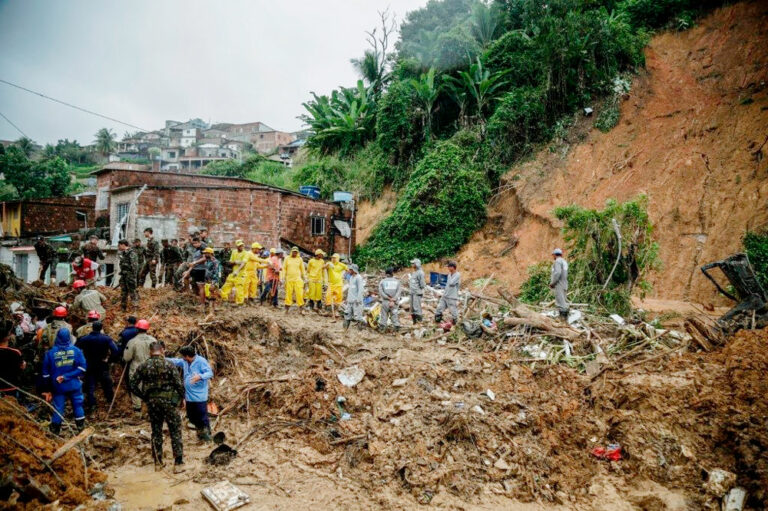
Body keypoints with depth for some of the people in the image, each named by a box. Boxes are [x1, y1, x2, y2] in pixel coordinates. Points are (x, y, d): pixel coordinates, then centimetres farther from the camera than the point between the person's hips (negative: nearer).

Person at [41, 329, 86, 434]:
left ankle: (54, 433, 17)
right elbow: (82, 368, -13)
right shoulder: (76, 350, -7)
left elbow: (46, 373, 1)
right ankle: (82, 430, 19)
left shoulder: (50, 353, -4)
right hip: (74, 386, 0)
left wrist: (47, 390, 8)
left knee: (58, 409, 8)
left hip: (58, 387, 0)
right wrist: (67, 376, -11)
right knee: (78, 406, 11)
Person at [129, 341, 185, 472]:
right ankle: (178, 463, 4)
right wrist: (181, 398, 6)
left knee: (156, 432, 16)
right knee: (175, 432, 4)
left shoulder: (143, 366, 1)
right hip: (168, 401, -3)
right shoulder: (169, 365, -9)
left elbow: (132, 384, 2)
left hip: (152, 402, 4)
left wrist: (143, 397, 12)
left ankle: (158, 462, 23)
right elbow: (179, 384, -9)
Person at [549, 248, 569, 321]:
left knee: (560, 302, -11)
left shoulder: (557, 261, -9)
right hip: (564, 285, 10)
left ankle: (563, 317, -16)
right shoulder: (564, 262, 19)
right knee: (563, 301, 10)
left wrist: (552, 283, -14)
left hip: (559, 284, -10)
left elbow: (557, 273, -22)